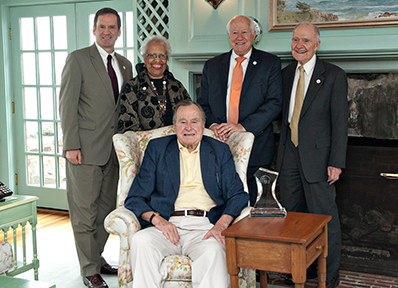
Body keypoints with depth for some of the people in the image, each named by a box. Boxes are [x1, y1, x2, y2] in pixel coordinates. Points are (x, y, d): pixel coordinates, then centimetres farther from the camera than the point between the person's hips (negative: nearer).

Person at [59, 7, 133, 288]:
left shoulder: (125, 64, 14)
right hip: (86, 148, -6)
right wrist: (71, 145, -14)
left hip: (114, 149, 6)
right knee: (85, 211, 0)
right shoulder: (78, 59, -3)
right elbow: (67, 104, -8)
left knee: (107, 208, 13)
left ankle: (97, 257, 28)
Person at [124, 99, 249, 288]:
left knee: (213, 252, -34)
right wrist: (157, 219, -11)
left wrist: (220, 225, -11)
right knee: (141, 241, -32)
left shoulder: (220, 151, 19)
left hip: (205, 227, 0)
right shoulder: (157, 148, 17)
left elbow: (237, 195, 9)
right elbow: (135, 198, 10)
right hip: (167, 225, 1)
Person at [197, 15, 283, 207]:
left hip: (256, 148, -2)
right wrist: (212, 124, -9)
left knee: (253, 205, -1)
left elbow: (275, 103, -6)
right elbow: (202, 103, 13)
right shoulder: (212, 65, 14)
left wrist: (243, 126, -16)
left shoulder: (270, 63, 4)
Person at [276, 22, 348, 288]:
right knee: (293, 214, 11)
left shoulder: (334, 75, -4)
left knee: (324, 216, 1)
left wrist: (336, 162, -12)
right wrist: (281, 152, 8)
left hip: (317, 156, -5)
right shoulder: (286, 74, 12)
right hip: (289, 155, 5)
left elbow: (340, 121, -7)